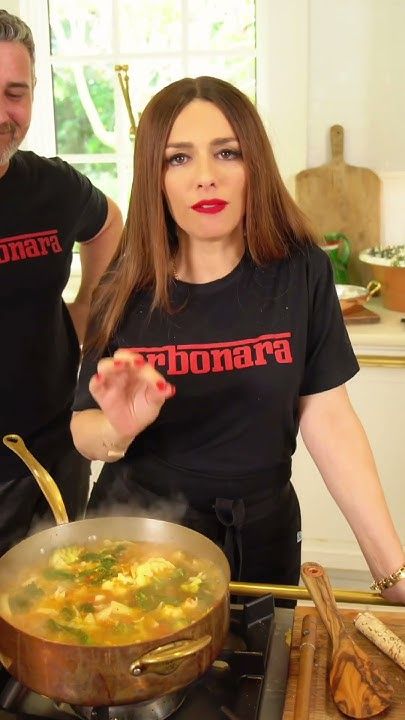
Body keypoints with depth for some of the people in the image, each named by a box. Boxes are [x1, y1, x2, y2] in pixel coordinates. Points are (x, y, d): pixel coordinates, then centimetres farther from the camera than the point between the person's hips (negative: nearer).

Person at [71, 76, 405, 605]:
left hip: (260, 537, 1)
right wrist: (118, 428, -28)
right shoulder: (127, 291, -11)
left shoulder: (302, 273, -12)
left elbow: (328, 418, -12)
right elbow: (84, 431, -6)